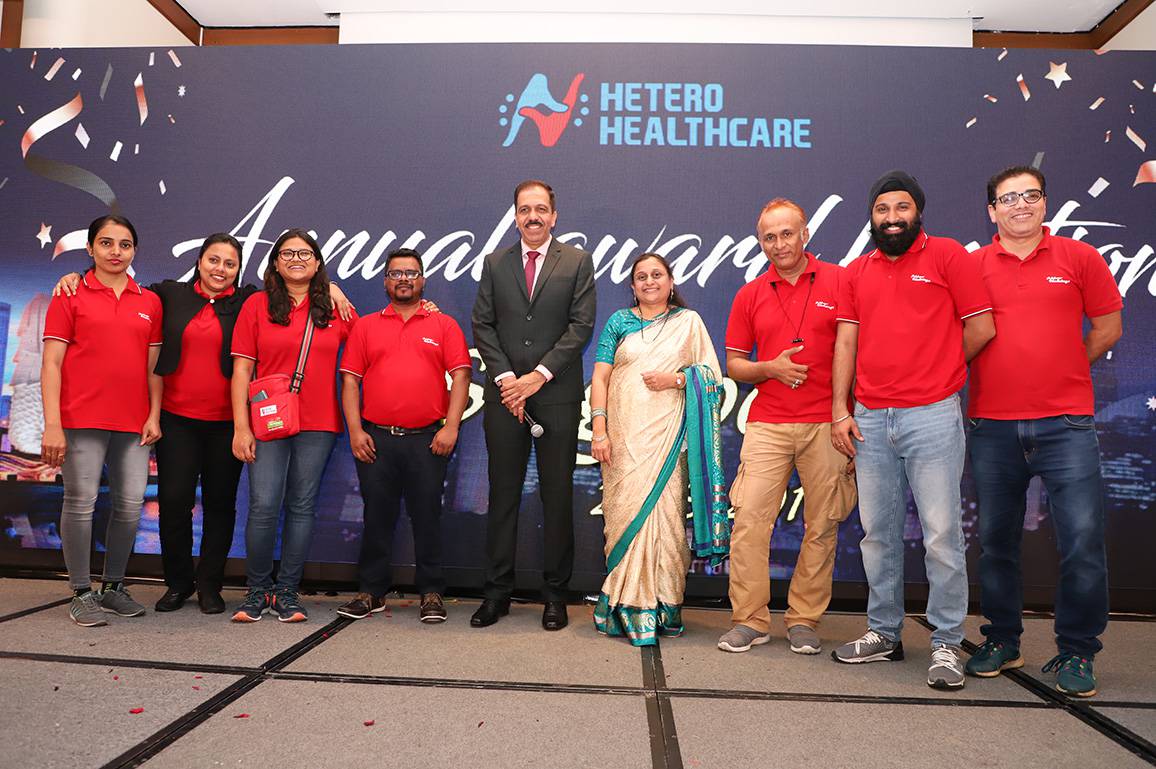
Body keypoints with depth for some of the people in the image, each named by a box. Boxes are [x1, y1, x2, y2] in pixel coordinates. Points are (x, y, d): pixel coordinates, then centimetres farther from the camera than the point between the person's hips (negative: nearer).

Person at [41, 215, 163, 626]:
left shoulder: (150, 302, 12)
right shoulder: (70, 296, 3)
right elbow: (51, 364, -2)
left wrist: (154, 415, 3)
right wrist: (52, 424, -10)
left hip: (133, 422, 3)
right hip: (82, 418, -3)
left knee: (131, 504, 4)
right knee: (81, 502, -1)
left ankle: (114, 587, 20)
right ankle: (82, 593, 11)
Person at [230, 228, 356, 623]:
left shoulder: (335, 308, 9)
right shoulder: (257, 305, 4)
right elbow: (242, 368, 0)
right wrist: (241, 427, -6)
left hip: (317, 425, 2)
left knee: (302, 507, 5)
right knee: (264, 506, -5)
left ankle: (286, 592, 17)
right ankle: (257, 590, 14)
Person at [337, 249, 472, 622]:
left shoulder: (444, 325, 8)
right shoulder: (365, 326, 12)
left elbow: (460, 376, 1)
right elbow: (350, 381, 7)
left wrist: (451, 426, -9)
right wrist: (355, 431, -3)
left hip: (427, 438, -1)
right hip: (375, 438, 2)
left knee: (427, 515, 4)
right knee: (377, 515, 8)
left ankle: (431, 593, 14)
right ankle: (371, 591, 21)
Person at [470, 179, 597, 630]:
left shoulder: (577, 262, 6)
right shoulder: (494, 264, 13)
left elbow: (581, 325, -3)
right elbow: (483, 325, 6)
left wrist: (539, 375, -11)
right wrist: (505, 377, -7)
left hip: (557, 395, -2)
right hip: (504, 395, 2)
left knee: (557, 496, 3)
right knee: (502, 494, 6)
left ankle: (555, 594, 14)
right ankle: (497, 592, 15)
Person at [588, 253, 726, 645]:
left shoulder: (689, 322, 12)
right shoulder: (619, 322, 13)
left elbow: (712, 373, 9)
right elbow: (600, 378, 6)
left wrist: (676, 379, -8)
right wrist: (599, 429, -4)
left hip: (667, 435, 0)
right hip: (624, 436, 1)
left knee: (664, 509, -6)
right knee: (625, 511, -5)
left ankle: (662, 605, 4)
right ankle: (627, 605, 2)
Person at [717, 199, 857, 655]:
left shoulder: (840, 282, 4)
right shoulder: (750, 296, 11)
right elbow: (733, 365, 13)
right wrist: (770, 368, -7)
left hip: (827, 423, -1)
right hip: (768, 424, 2)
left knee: (822, 525, 4)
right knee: (749, 519, -5)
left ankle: (804, 621, 18)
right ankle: (749, 620, 6)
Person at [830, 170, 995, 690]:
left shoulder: (947, 255, 2)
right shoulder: (856, 272, 15)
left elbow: (981, 327, 0)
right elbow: (846, 343, 10)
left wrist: (935, 371, 8)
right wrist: (840, 410, 3)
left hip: (932, 417, -4)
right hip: (870, 420, 4)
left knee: (941, 535, -2)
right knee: (878, 534, 10)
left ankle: (947, 644, 11)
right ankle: (884, 633, 23)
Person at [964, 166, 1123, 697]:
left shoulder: (1079, 258, 6)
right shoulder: (971, 266, 6)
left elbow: (1108, 328, 10)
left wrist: (1060, 372, 6)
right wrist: (1008, 373, 3)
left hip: (1065, 423, -1)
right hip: (991, 424, 1)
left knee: (1082, 538, -4)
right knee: (995, 540, 8)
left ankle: (1076, 653, 12)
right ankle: (1001, 642, 24)